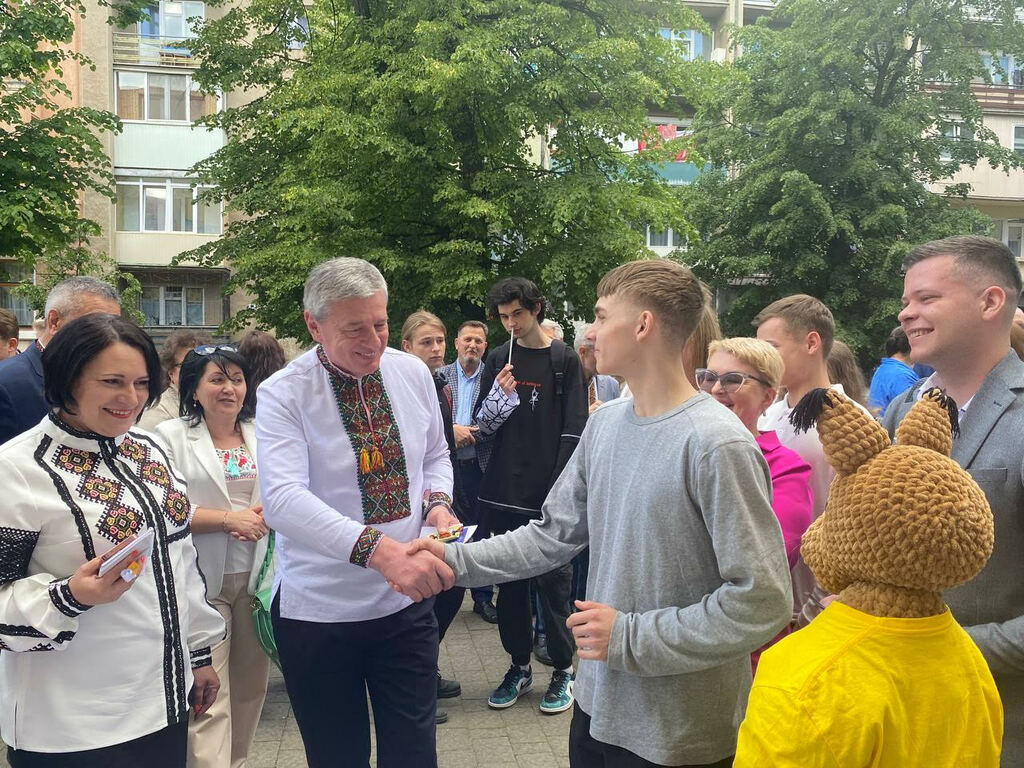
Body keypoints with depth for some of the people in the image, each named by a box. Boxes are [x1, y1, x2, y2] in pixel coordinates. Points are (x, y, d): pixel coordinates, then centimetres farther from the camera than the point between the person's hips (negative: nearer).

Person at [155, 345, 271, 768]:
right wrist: (229, 519, -14)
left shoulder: (261, 435, 11)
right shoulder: (172, 436, -1)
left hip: (257, 574, 5)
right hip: (204, 580, -4)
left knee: (250, 685, 13)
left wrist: (265, 516, -9)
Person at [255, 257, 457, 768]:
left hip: (407, 602, 3)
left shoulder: (413, 373, 0)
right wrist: (380, 549, -41)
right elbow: (282, 498, -28)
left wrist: (437, 501, -7)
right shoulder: (282, 394, -13)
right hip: (317, 611, -2)